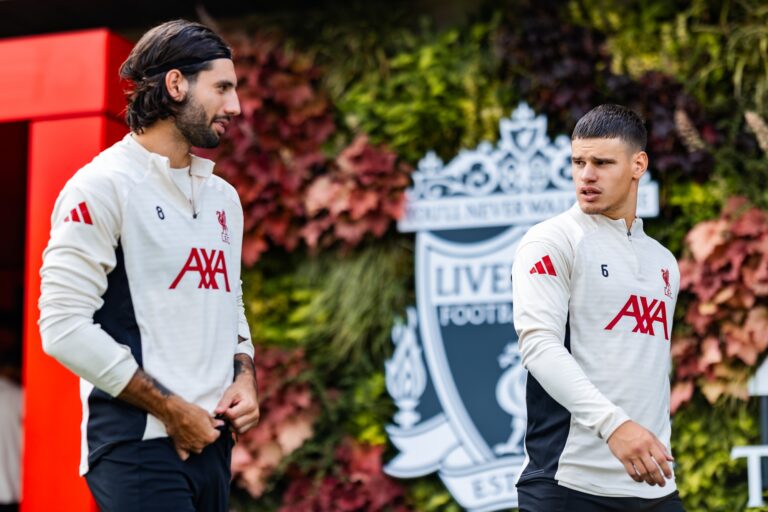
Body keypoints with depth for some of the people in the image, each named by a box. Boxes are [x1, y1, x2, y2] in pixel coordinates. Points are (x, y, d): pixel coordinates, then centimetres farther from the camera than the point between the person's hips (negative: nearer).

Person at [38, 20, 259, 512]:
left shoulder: (223, 196, 15)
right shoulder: (103, 186, -8)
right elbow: (64, 326, -15)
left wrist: (245, 378, 3)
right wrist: (170, 409, -14)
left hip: (212, 437, 7)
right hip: (139, 447, -7)